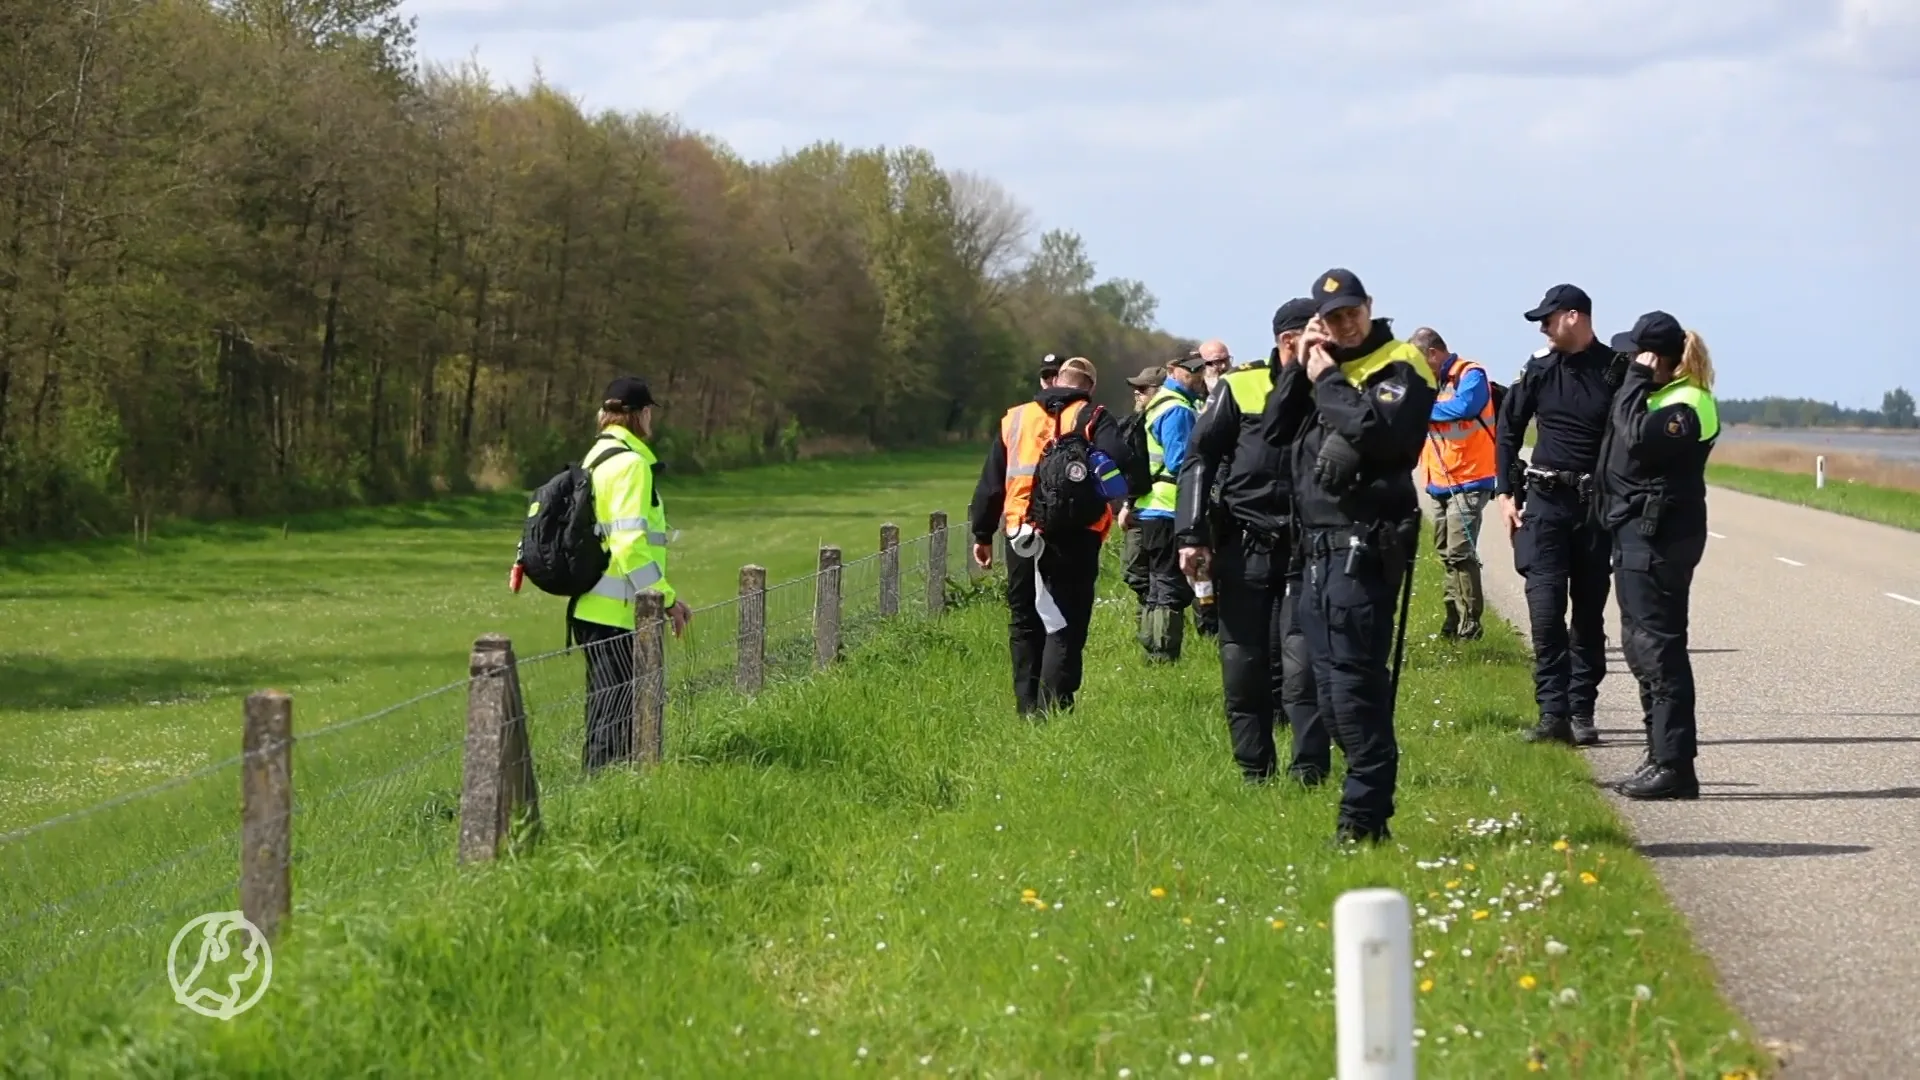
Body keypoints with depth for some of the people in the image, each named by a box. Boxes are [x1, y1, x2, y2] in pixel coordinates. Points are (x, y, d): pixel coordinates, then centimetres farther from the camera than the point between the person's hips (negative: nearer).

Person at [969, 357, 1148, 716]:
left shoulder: (1015, 419, 14)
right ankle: (1053, 709, -11)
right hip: (1074, 537, -4)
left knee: (1024, 624, 16)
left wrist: (982, 535, 24)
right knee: (1066, 626, -1)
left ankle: (1028, 709, 17)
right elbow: (1125, 463, -15)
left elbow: (990, 483, 18)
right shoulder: (1091, 419, 1)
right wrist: (1136, 491, 5)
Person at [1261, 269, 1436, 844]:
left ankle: (1365, 815, -9)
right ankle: (1368, 804, 18)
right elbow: (1275, 429, 11)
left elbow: (1379, 430, -23)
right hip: (1320, 545, 9)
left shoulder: (1400, 366, -5)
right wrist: (1299, 369, 1)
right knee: (1332, 686, 11)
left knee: (1354, 682, -11)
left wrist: (1327, 380, -12)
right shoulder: (1322, 365, 18)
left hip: (1364, 546, -9)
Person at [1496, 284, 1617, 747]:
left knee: (1589, 613, 5)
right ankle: (1553, 714, -7)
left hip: (1598, 504, -1)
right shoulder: (1540, 369, 3)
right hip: (1546, 501, 1)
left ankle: (1581, 713, 12)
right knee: (1546, 610, -8)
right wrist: (1505, 493, 5)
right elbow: (1507, 429, 11)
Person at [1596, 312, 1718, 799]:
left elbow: (1639, 438, -28)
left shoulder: (1687, 405, -15)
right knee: (1640, 642, 16)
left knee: (1656, 644, -10)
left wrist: (1637, 379, -20)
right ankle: (1663, 755, 23)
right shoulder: (1662, 395, 16)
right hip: (1638, 528, 11)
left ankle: (1674, 764, -8)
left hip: (1658, 534, -11)